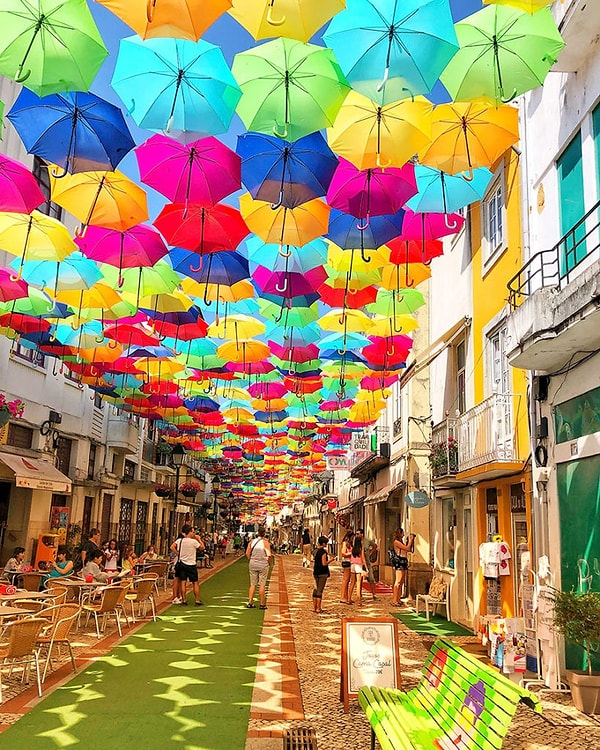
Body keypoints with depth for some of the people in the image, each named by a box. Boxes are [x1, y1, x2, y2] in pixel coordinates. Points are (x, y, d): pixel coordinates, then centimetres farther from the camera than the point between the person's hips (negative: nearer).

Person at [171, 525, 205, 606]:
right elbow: (202, 548, -3)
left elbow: (172, 547, -7)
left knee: (183, 582, 8)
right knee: (195, 583, 5)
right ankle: (198, 601, 8)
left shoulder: (179, 540, -2)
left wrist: (178, 553, 1)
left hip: (181, 563, 4)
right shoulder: (194, 541, -14)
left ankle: (184, 600, 10)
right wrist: (199, 539, 5)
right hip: (191, 565, -4)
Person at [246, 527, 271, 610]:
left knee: (253, 584, 11)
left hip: (252, 565, 3)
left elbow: (247, 554, 1)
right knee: (262, 585, 3)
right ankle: (262, 604, 8)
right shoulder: (265, 542, -10)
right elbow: (269, 555, -14)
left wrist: (251, 561, 13)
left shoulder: (252, 542, 1)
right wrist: (268, 562, 3)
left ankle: (250, 603, 11)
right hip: (263, 565, -3)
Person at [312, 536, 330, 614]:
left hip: (316, 572, 8)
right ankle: (318, 609, 0)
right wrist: (330, 560, -6)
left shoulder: (316, 551, 8)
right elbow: (324, 563, -19)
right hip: (322, 573, -8)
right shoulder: (323, 552, -16)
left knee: (316, 589, 14)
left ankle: (314, 607, 19)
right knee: (320, 590, -3)